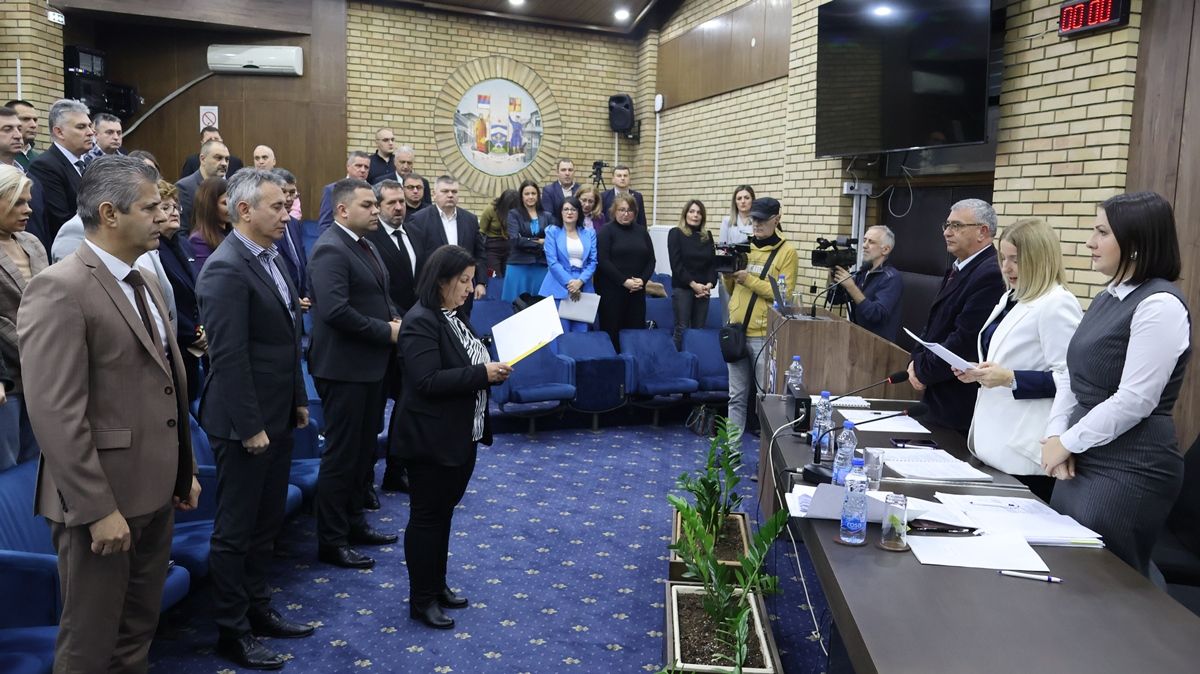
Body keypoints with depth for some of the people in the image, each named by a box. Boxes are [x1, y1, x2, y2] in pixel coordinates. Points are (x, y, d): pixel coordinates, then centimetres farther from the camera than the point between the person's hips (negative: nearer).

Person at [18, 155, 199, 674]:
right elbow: (56, 414, -22)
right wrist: (98, 509, -22)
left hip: (155, 492, 8)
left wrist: (184, 471, 17)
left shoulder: (143, 283, 11)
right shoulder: (59, 289, -17)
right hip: (103, 499, -8)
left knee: (138, 630, 21)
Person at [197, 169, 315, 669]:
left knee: (266, 523, 19)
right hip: (247, 422, -9)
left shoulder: (271, 257, 10)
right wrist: (250, 426, -20)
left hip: (278, 416, 9)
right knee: (235, 530, 5)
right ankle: (232, 632, 19)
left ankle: (258, 609, 34)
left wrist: (299, 400, 16)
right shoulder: (226, 269, -18)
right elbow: (229, 357, -21)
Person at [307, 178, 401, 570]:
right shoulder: (330, 250, -18)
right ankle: (331, 541, 12)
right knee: (342, 454, 0)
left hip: (370, 365, 10)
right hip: (344, 368, -10)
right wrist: (387, 331, -19)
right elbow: (335, 310, -28)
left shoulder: (364, 245, 13)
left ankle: (353, 522, 33)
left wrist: (397, 321, 1)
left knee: (364, 449, 19)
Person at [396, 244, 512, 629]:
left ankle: (437, 585, 32)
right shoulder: (420, 322, -18)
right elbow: (428, 381, -26)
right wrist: (482, 374, -24)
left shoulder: (452, 317, 10)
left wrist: (492, 371, -1)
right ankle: (421, 600, 16)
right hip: (433, 441, -9)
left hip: (461, 436, 9)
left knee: (444, 513, 18)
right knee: (427, 517, 3)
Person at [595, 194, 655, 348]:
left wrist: (643, 280, -6)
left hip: (637, 290, 4)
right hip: (612, 290, -4)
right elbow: (603, 261, -11)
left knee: (636, 329, 2)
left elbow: (651, 259, 12)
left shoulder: (641, 231, 12)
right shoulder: (606, 232, -2)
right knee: (612, 330, -3)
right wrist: (624, 281, -15)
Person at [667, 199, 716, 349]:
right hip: (682, 288, -4)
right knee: (682, 329, -6)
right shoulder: (676, 233, -1)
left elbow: (713, 263, 9)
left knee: (699, 329, 3)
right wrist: (693, 284, -13)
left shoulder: (707, 236, 13)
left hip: (703, 289, 4)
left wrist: (710, 284, -8)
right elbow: (676, 264, -9)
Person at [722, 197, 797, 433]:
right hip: (736, 331, 5)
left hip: (764, 335, -5)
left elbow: (784, 294, -12)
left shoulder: (787, 251, -4)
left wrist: (749, 279, -17)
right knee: (737, 396, 11)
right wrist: (728, 276, -3)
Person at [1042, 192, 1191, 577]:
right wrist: (1055, 435, -1)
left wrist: (1067, 443, -11)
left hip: (1129, 472, -8)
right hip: (1083, 462, 8)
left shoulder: (1160, 304, -15)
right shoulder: (1106, 300, 13)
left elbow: (1133, 401, -20)